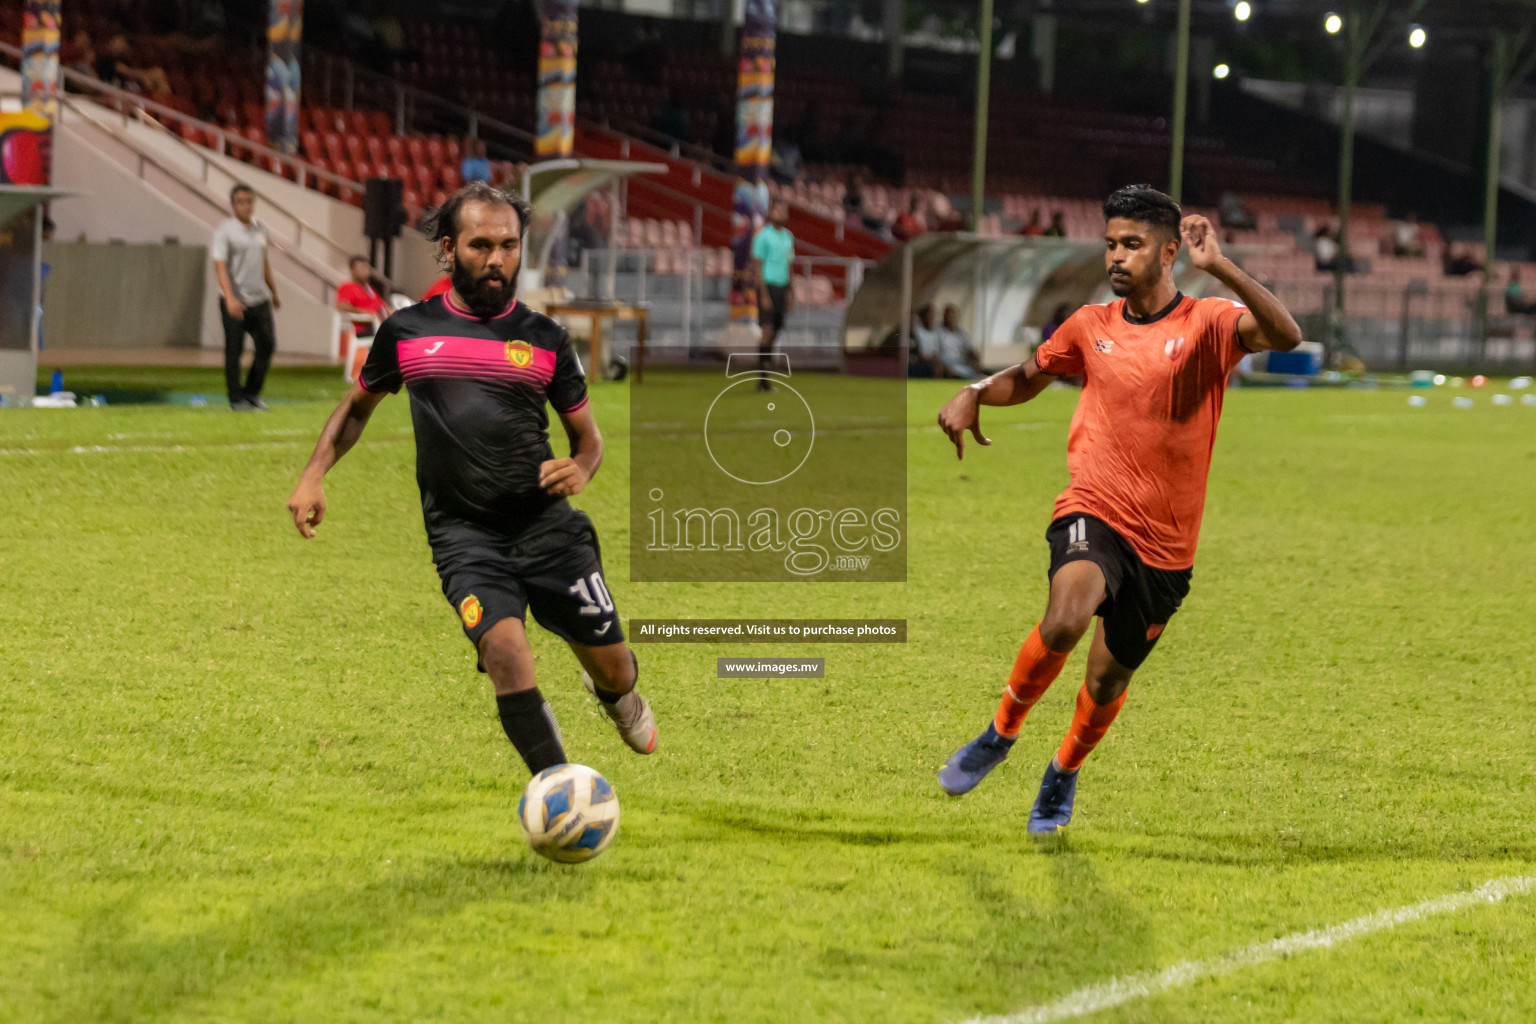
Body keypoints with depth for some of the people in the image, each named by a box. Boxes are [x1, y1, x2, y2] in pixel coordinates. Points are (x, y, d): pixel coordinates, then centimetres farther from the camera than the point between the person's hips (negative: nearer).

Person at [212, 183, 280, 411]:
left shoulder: (260, 228, 12)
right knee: (234, 350, -1)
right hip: (235, 302, -6)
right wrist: (230, 298, -29)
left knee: (266, 345, 1)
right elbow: (220, 266, -17)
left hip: (259, 299, 6)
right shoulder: (224, 231, -8)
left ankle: (252, 393, 16)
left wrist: (273, 292, 29)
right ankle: (236, 399, 9)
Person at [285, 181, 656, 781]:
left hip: (544, 522, 1)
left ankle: (616, 694, 45)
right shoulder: (406, 331, 7)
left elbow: (587, 436, 16)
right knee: (504, 648, -26)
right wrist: (314, 475, 9)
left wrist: (580, 469, -8)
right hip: (462, 533, -1)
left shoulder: (544, 339, 7)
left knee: (613, 665, 4)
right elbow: (357, 406, 23)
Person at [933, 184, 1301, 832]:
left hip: (1164, 545, 0)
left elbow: (1285, 335, -25)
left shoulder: (1208, 325, -5)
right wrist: (974, 395, 4)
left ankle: (1064, 773, 42)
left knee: (1109, 679, 11)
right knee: (1066, 620, -31)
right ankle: (1001, 733, -7)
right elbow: (1029, 376, 24)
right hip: (1093, 513, 0)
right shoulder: (1091, 325, 6)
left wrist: (1218, 268, -35)